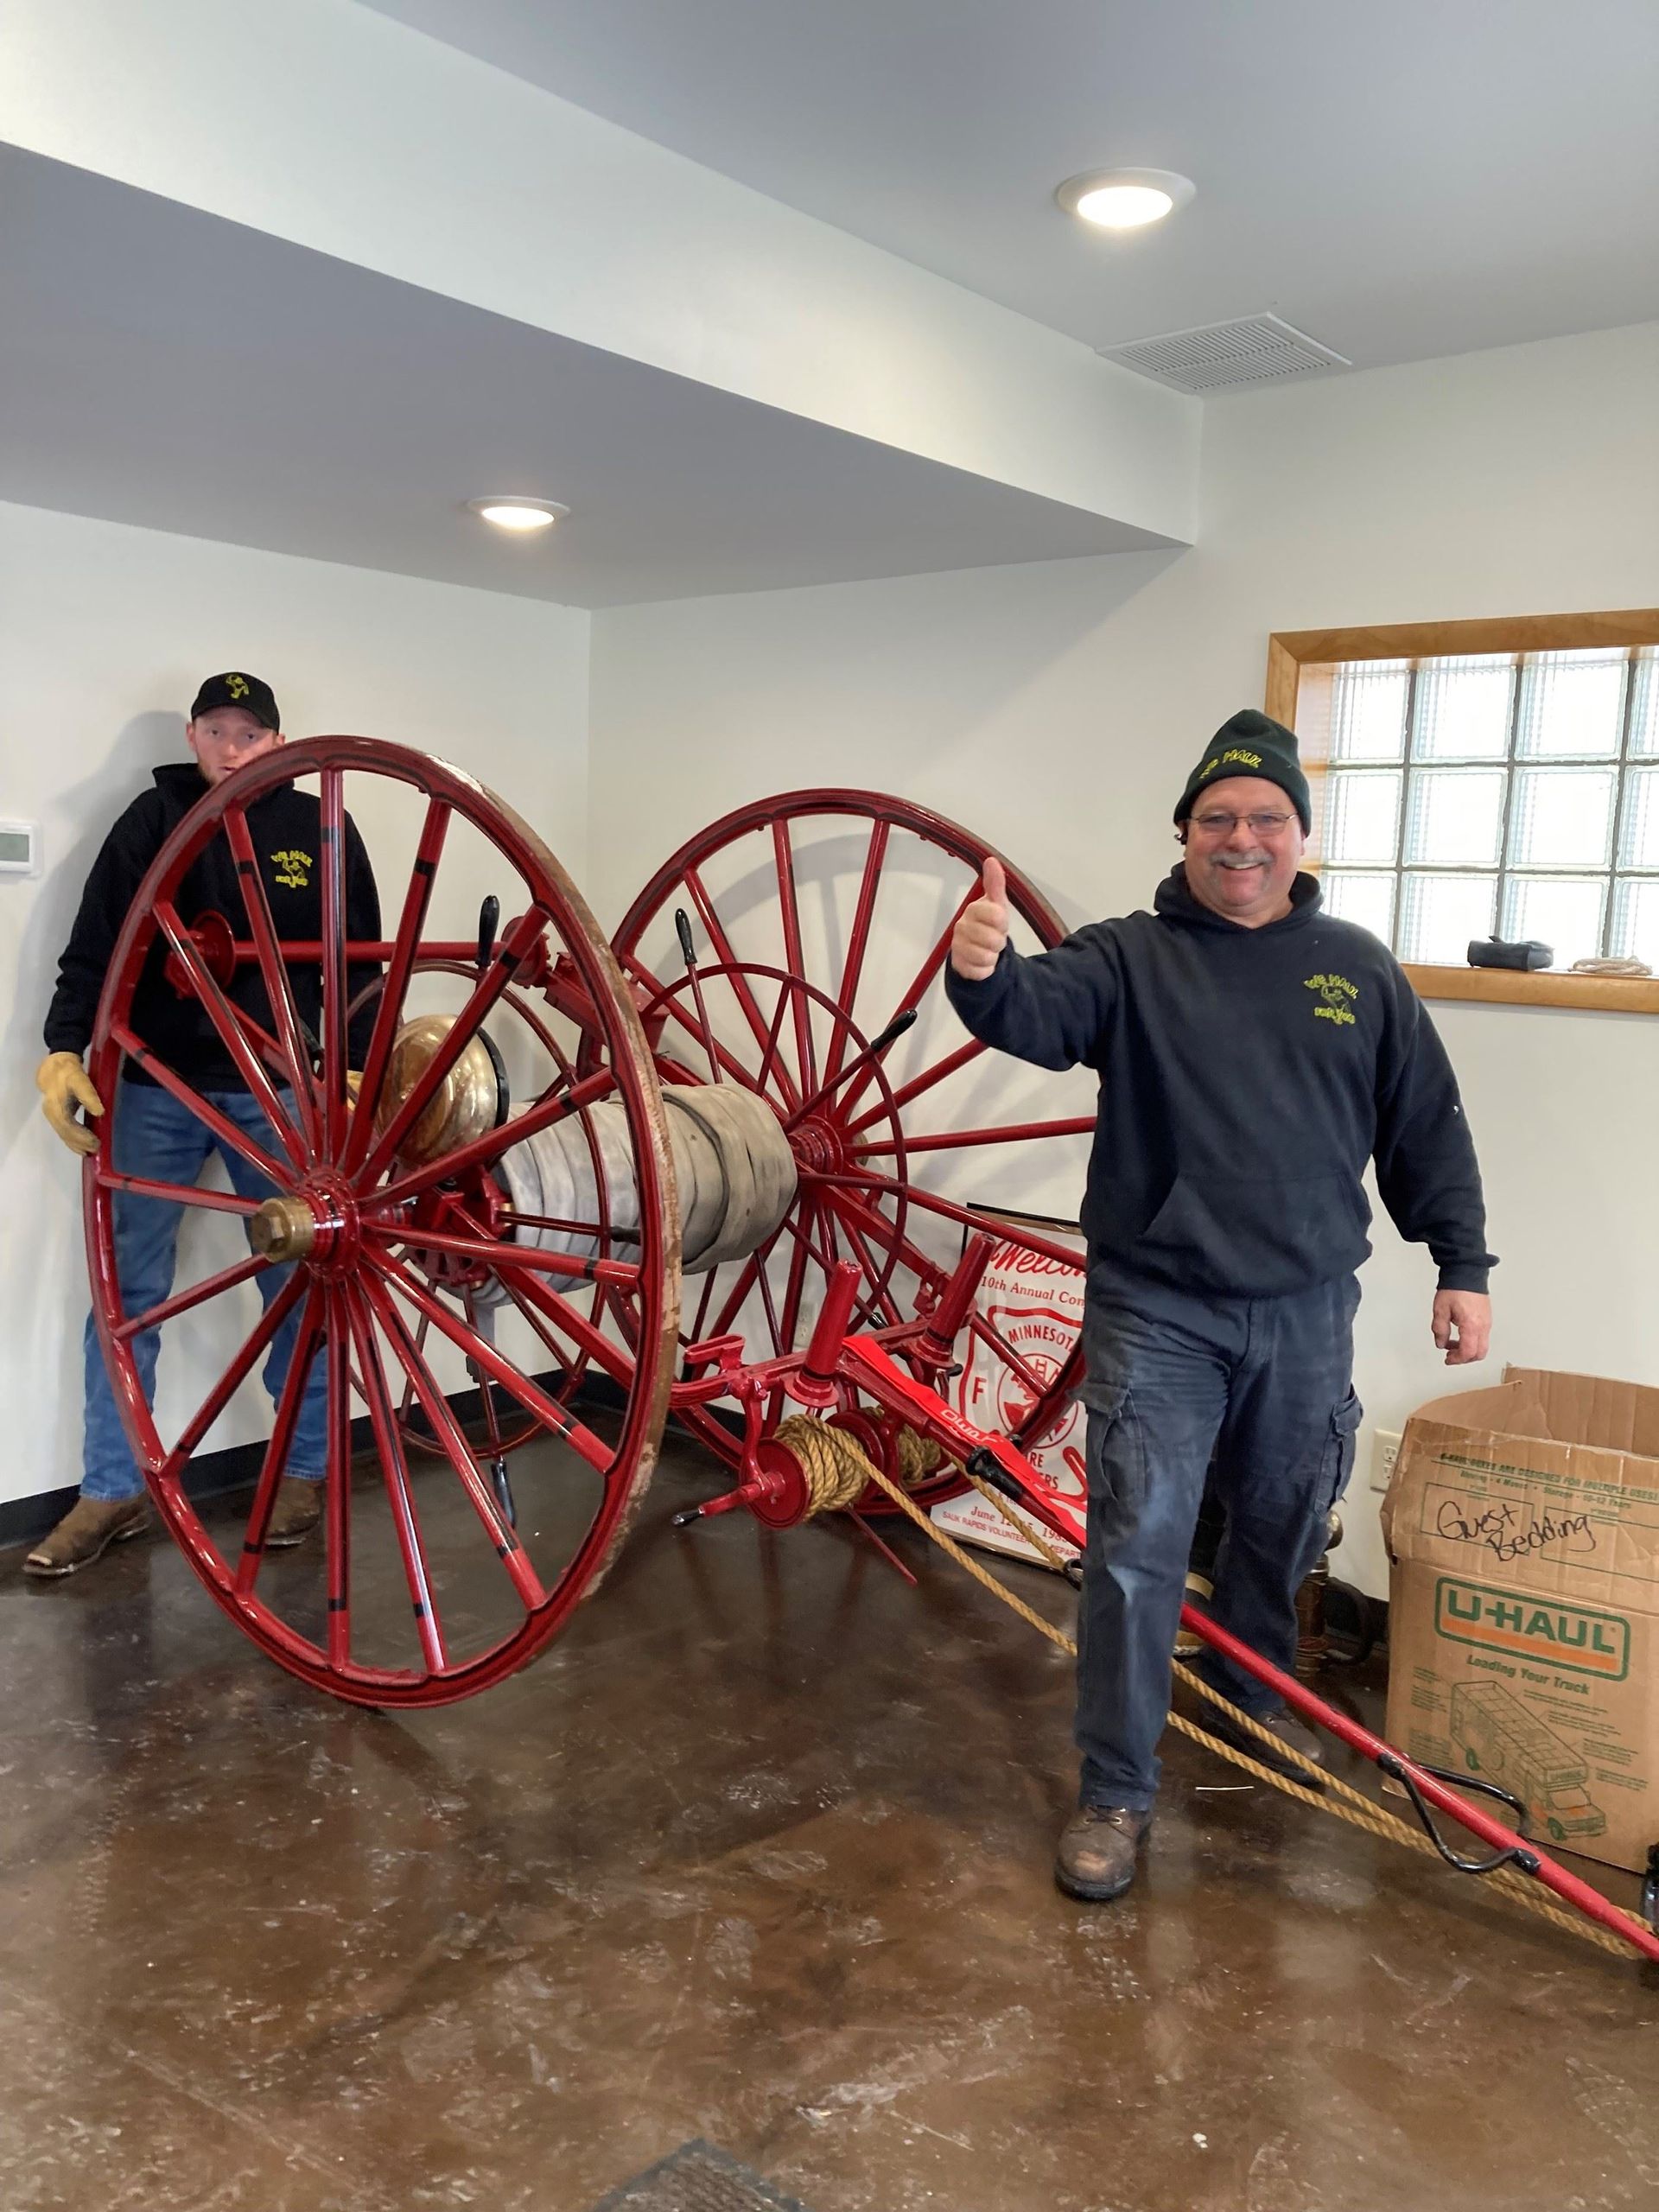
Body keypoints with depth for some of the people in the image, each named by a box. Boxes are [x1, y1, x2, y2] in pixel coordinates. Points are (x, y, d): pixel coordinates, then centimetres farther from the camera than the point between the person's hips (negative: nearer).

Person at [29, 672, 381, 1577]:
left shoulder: (320, 829, 5)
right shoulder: (154, 818, 5)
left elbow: (360, 961, 7)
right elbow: (93, 946, 1)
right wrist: (64, 1047, -11)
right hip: (156, 1086, 1)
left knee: (296, 1286, 6)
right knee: (128, 1290, 3)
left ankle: (306, 1470, 21)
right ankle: (113, 1491, 15)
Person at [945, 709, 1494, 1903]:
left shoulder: (1359, 970, 6)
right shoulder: (1129, 957, -3)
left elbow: (1428, 1127, 10)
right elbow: (1042, 1013, -23)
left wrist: (1462, 1266, 7)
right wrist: (986, 973, -46)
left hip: (1307, 1314, 3)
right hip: (1157, 1312, -3)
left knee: (1281, 1531, 19)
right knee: (1136, 1551, -2)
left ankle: (1255, 1699, 45)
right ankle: (1116, 1791, 12)